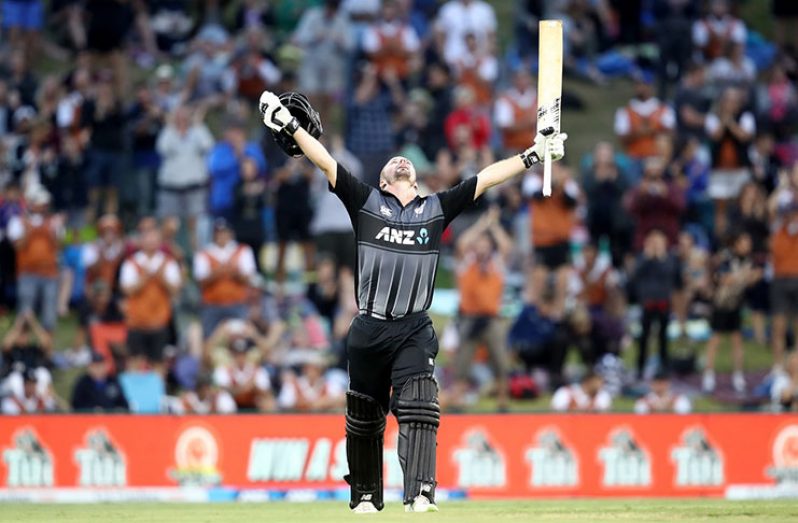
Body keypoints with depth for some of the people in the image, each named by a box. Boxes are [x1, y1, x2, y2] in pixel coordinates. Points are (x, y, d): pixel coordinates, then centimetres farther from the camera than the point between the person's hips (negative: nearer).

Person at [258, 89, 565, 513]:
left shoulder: (436, 208, 12)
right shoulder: (366, 203, 8)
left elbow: (485, 179, 11)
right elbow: (326, 163, 3)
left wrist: (533, 156, 10)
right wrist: (290, 127, -2)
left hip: (414, 331, 0)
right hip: (368, 331, 0)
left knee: (418, 410, -17)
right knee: (364, 419, 10)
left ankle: (420, 494, -25)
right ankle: (365, 495, 26)